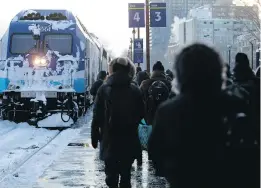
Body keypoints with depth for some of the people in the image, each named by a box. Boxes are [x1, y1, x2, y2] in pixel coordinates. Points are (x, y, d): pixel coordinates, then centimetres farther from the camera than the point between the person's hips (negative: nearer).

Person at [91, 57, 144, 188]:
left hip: (110, 138, -1)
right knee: (126, 172, 12)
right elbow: (141, 114, 2)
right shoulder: (135, 90, -2)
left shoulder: (104, 89, -4)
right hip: (129, 139, 1)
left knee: (111, 172, 5)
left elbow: (97, 115, -6)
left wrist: (95, 136, -1)